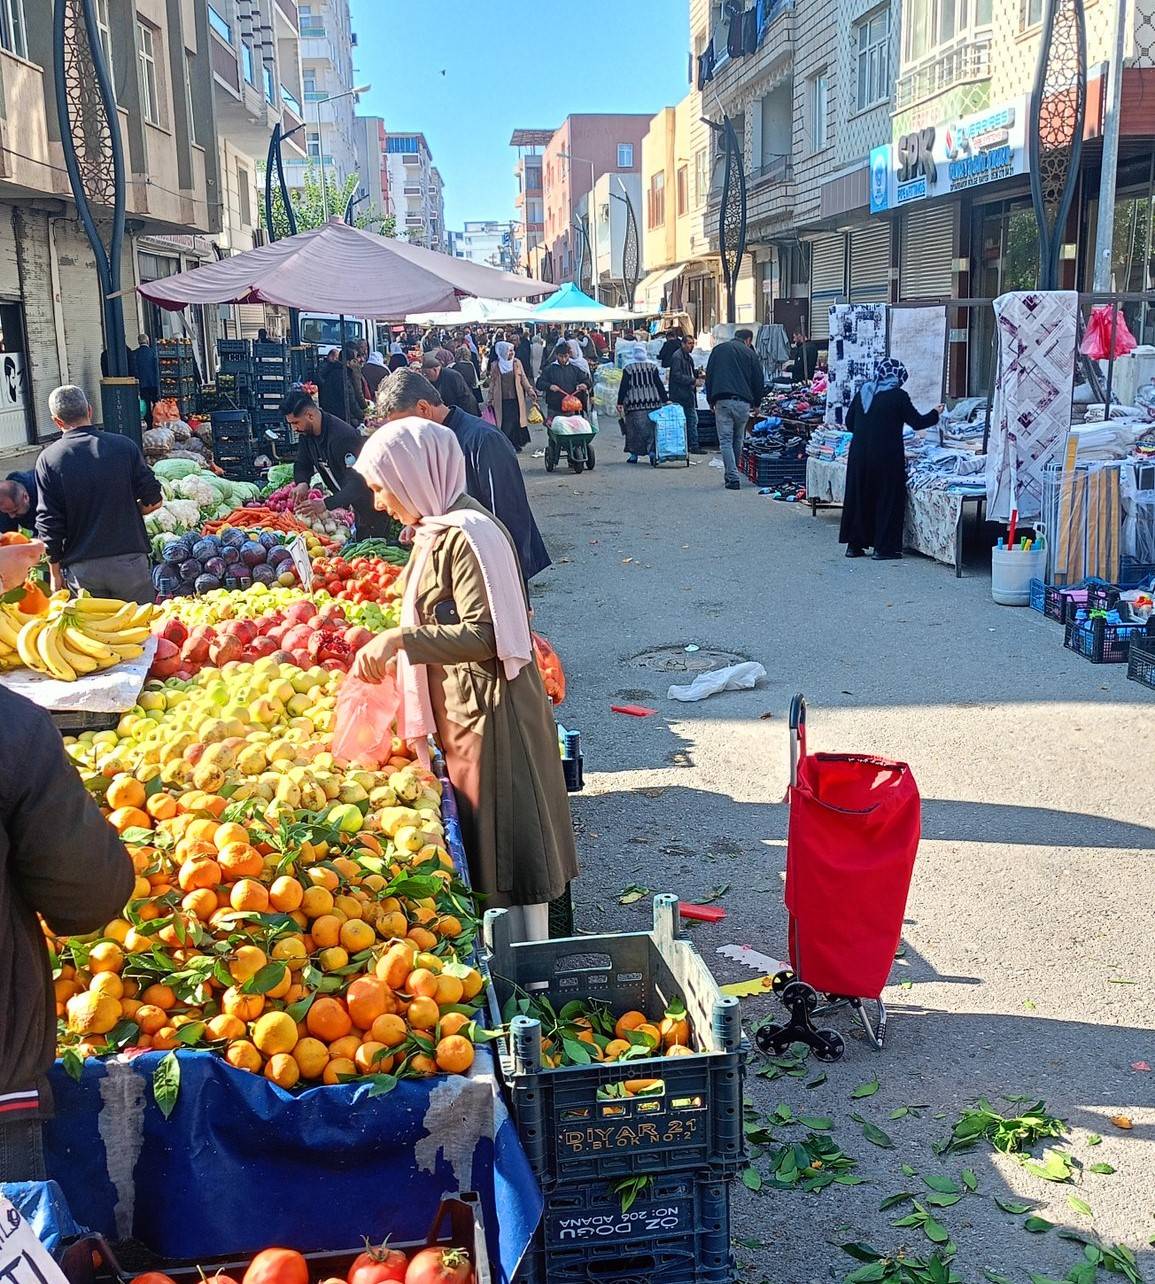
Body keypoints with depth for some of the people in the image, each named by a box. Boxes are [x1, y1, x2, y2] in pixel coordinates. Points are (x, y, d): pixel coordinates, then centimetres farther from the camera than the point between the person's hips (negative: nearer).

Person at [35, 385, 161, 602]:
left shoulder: (48, 459, -3)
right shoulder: (125, 446, -2)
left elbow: (48, 522, -3)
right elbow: (153, 499, -1)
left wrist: (55, 573, 6)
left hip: (80, 568, 0)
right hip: (129, 558, 0)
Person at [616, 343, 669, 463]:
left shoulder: (628, 368, -1)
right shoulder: (652, 366, 7)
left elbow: (624, 386, -3)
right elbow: (659, 384, 5)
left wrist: (620, 402, 0)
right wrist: (665, 400, 8)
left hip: (634, 404, -2)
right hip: (653, 402, 2)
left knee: (634, 429, 4)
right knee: (652, 428, 6)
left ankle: (634, 455, 5)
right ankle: (652, 451, 0)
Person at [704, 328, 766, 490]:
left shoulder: (718, 350, 15)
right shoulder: (750, 353, 9)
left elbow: (708, 375, 13)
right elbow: (759, 381, 9)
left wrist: (711, 400, 18)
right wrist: (756, 403, 21)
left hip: (722, 402, 0)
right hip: (743, 401, 0)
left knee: (725, 440, -2)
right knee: (738, 440, 14)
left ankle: (733, 478, -12)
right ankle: (732, 475, 20)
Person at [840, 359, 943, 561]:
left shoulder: (863, 392, 6)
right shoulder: (898, 395, -8)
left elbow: (849, 422, 12)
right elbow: (917, 422, -4)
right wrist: (935, 414, 13)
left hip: (859, 454, 5)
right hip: (886, 456, -5)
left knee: (858, 497, 13)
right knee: (888, 499, 5)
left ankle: (854, 544, 17)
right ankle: (884, 547, 5)